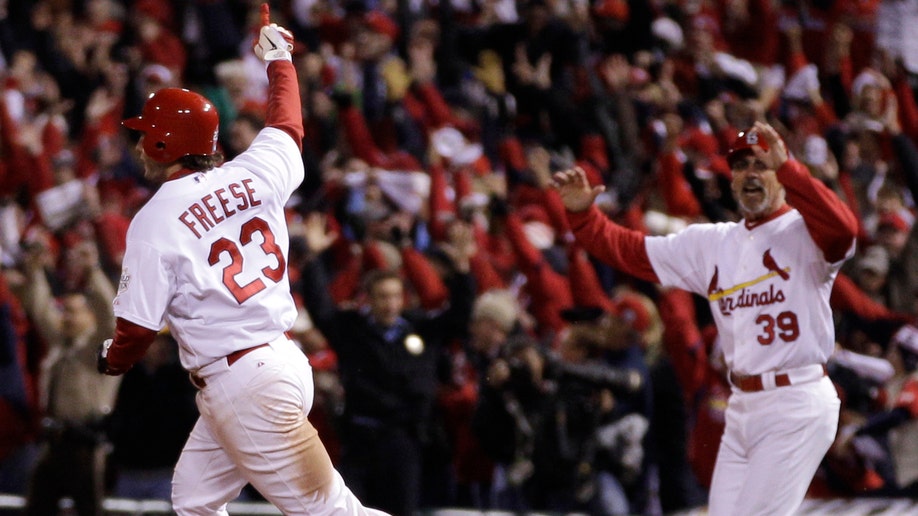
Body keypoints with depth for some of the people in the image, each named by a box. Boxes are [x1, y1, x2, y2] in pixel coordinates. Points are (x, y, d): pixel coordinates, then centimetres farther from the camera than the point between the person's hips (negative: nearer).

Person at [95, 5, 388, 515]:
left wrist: (112, 360, 14)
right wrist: (279, 58, 45)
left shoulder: (155, 222, -11)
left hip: (241, 386, -8)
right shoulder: (253, 176, 5)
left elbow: (138, 327, -9)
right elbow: (286, 126, 27)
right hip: (285, 356, 8)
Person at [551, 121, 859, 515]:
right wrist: (581, 214, -2)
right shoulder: (711, 243, 15)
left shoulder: (803, 234, -5)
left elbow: (842, 228, -28)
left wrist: (785, 165, -34)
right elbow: (630, 250, 14)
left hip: (797, 407, -7)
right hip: (741, 407, 7)